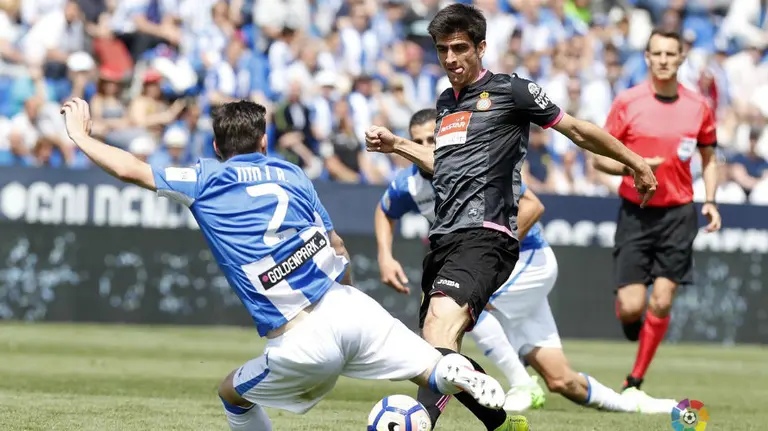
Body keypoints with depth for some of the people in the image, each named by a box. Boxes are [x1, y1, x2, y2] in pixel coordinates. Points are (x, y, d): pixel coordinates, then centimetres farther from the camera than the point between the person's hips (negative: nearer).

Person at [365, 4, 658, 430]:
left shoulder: (509, 90, 1)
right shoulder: (445, 102, 23)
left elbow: (577, 131, 8)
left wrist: (636, 163, 12)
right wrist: (396, 145, 34)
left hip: (484, 235, -8)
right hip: (443, 238, 8)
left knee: (441, 325, -30)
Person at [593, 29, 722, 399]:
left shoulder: (698, 107, 3)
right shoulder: (627, 101, -4)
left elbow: (709, 159, 16)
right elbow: (600, 157, 0)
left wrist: (710, 200, 2)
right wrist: (631, 167, -19)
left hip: (678, 213, 1)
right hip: (635, 212, -1)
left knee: (661, 302, -7)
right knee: (630, 306, -8)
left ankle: (635, 382, 8)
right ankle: (632, 324, 30)